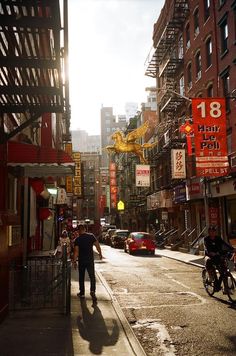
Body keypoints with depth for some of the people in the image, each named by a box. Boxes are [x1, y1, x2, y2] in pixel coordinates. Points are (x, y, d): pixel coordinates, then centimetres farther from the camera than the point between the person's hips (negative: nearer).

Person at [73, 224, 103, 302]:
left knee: (81, 277, 14)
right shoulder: (91, 236, -3)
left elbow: (76, 251, -12)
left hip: (81, 260, 0)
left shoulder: (78, 239, -7)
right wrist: (100, 254, 11)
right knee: (92, 276, 3)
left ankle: (82, 293, 21)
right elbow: (97, 245, -3)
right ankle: (92, 290, -17)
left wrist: (74, 261, -7)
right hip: (90, 260, 0)